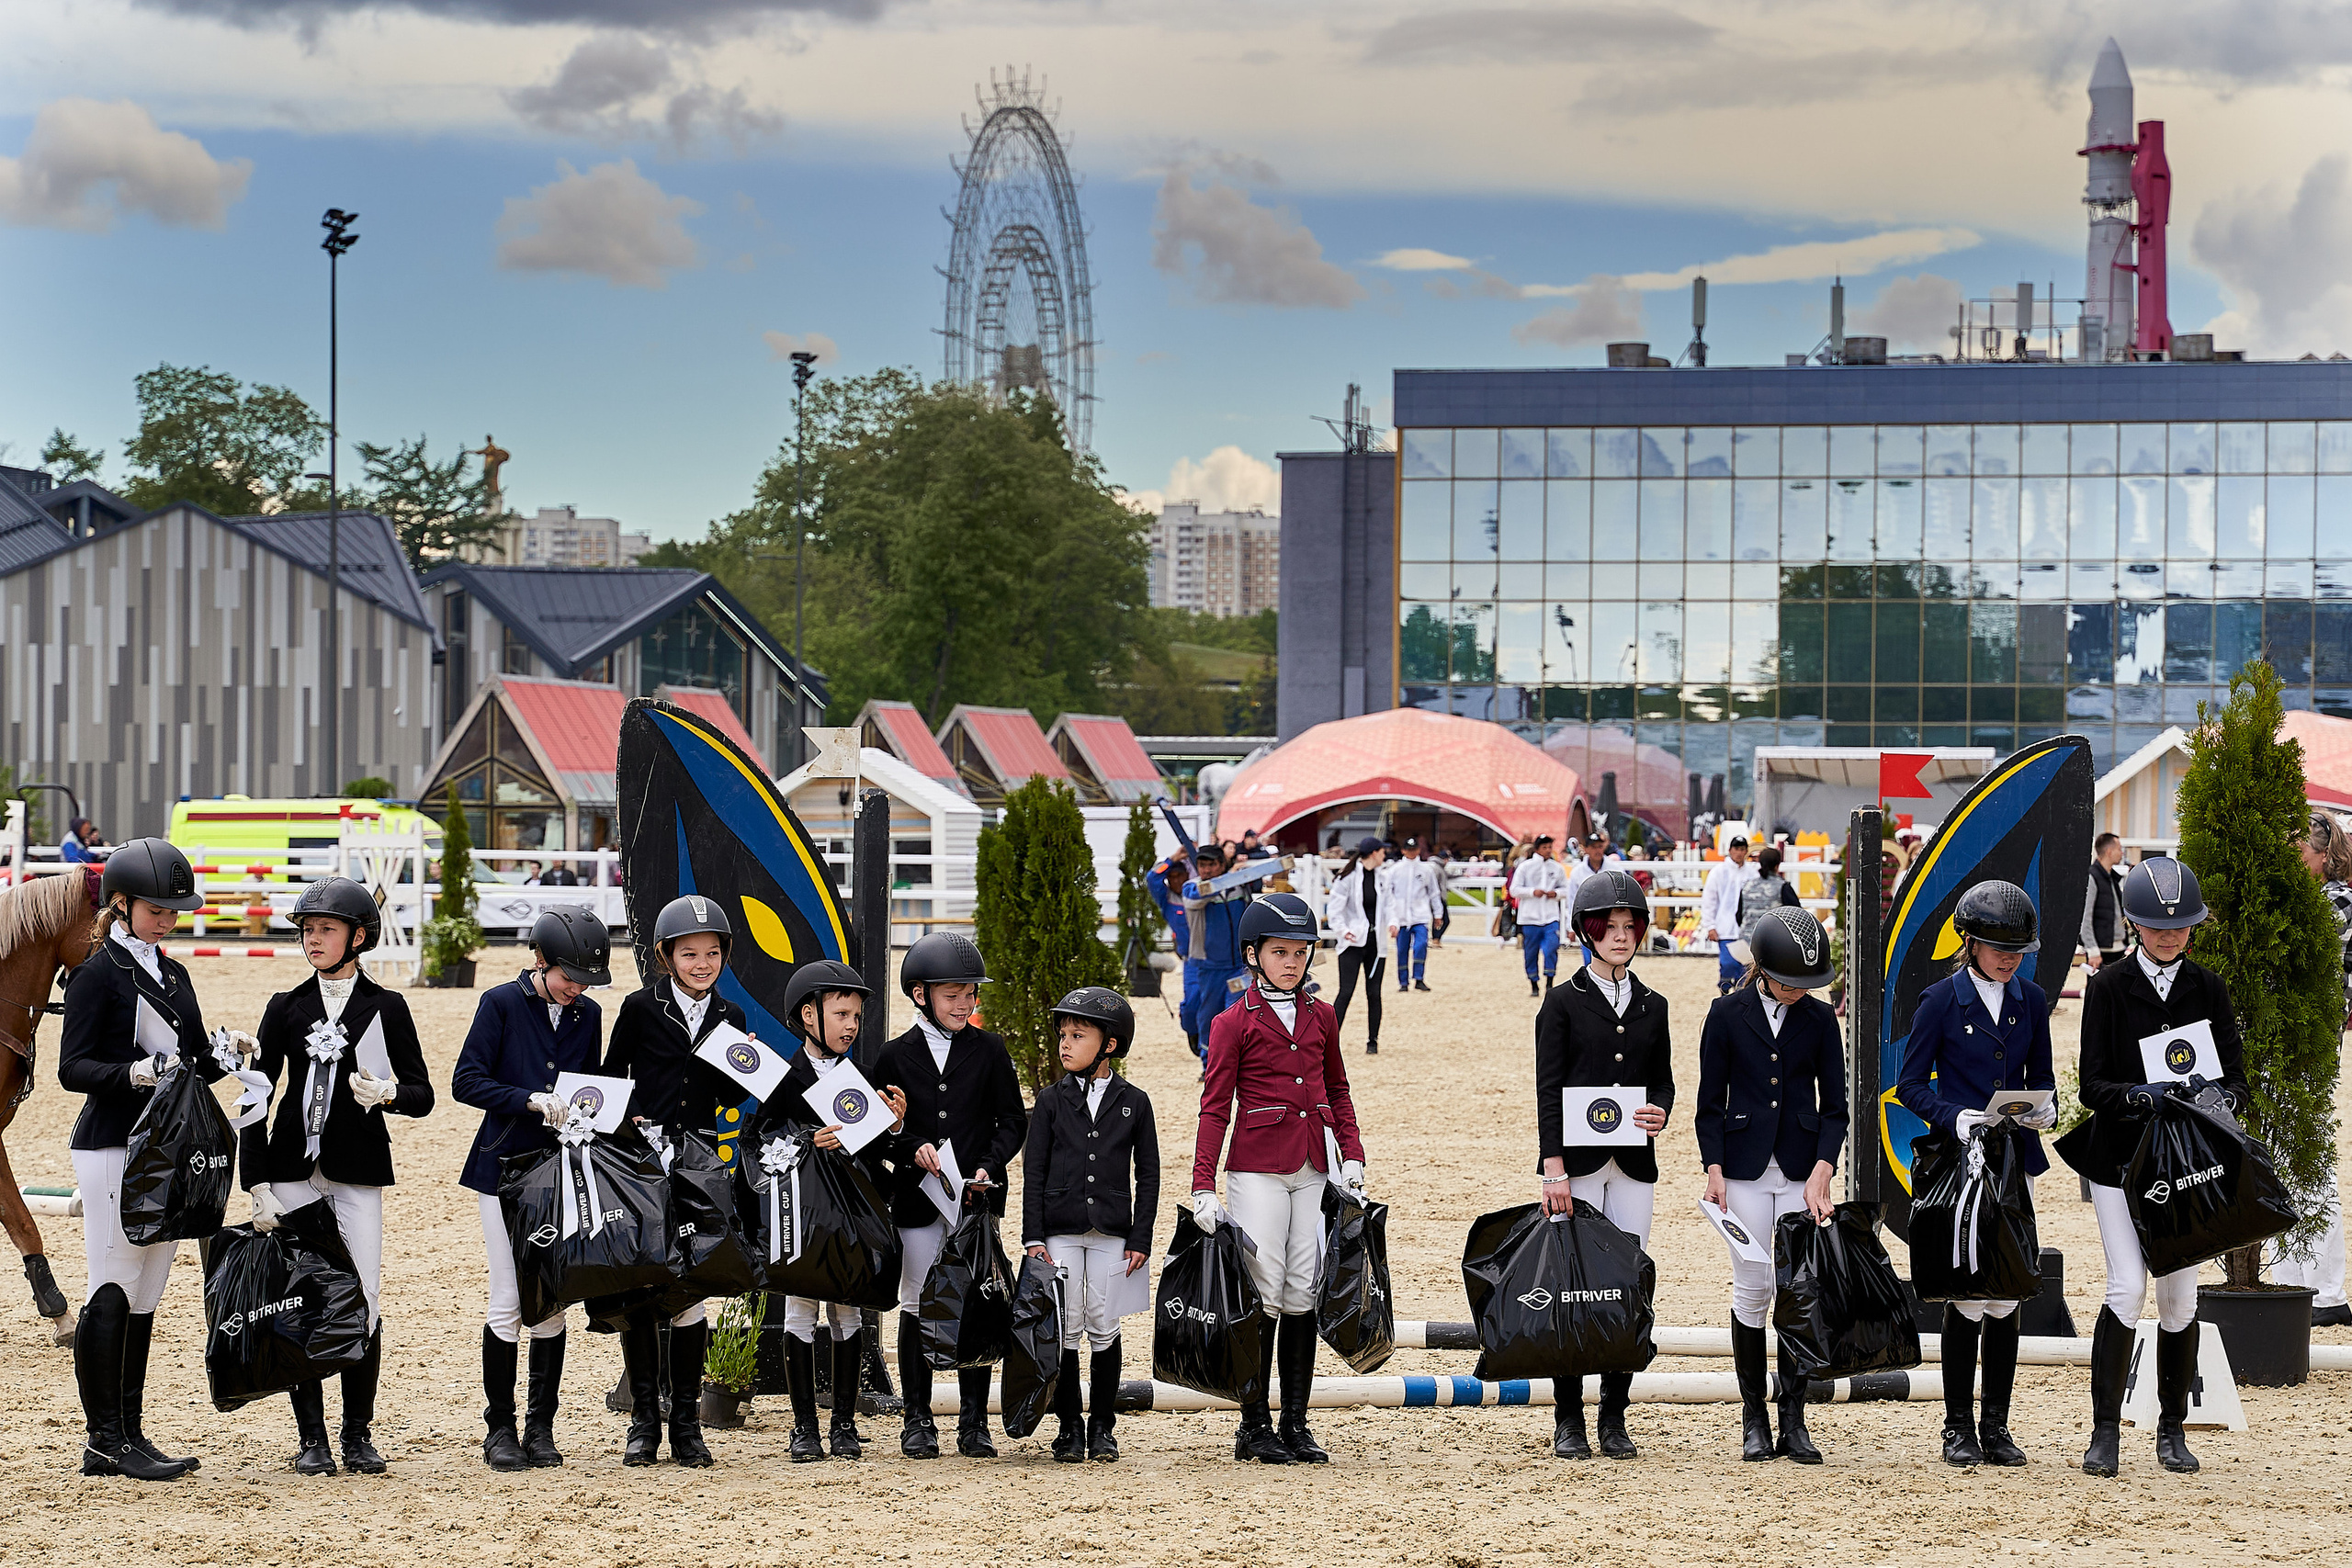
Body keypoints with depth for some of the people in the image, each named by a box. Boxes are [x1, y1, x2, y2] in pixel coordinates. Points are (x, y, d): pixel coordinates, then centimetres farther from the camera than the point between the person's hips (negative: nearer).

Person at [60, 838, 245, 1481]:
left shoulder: (174, 976, 16)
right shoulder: (99, 975, -7)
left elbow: (195, 1066, 18)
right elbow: (73, 1069, -13)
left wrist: (227, 1051, -2)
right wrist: (132, 1073, -29)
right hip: (112, 1145, -8)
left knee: (145, 1297, 9)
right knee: (112, 1293, -7)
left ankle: (127, 1435, 14)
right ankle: (104, 1439, -4)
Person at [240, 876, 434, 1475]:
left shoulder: (386, 1008, 5)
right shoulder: (287, 1009, 8)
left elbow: (422, 1094, 6)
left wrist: (386, 1094, -17)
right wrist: (256, 1184, -3)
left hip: (358, 1172, -1)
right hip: (293, 1171, 1)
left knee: (362, 1304, -5)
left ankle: (359, 1434, 7)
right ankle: (311, 1437, 7)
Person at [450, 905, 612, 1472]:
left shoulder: (587, 1015, 9)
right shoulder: (502, 1003, -5)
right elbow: (466, 1081, -11)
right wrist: (532, 1099, -22)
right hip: (505, 1165, -4)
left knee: (551, 1302, 4)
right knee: (508, 1302, -4)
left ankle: (541, 1427, 12)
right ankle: (498, 1429, 6)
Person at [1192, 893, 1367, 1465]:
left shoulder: (1321, 1017, 12)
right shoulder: (1235, 1023, -1)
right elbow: (1215, 1108, -3)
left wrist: (1352, 1156, 10)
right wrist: (1202, 1187, -9)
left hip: (1314, 1169, 4)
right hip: (1258, 1169, -4)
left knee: (1303, 1294, 4)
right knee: (1264, 1291, -6)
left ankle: (1296, 1424, 9)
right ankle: (1255, 1425, 2)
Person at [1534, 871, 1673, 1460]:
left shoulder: (1652, 1006, 13)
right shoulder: (1564, 1002, 1)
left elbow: (1662, 1079, 17)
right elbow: (1548, 1090, -3)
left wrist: (1659, 1112, -8)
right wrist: (1554, 1169, -11)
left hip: (1634, 1163, 4)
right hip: (1578, 1163, -4)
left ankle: (1615, 1420, 8)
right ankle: (1568, 1423, 2)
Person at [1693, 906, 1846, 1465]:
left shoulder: (1819, 1019, 5)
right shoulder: (1729, 1014, 0)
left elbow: (1834, 1106, 5)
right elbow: (1710, 1103, 3)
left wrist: (1821, 1174, -8)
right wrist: (1714, 1169, -8)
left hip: (1802, 1170, 1)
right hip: (1745, 1167, -1)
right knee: (1752, 1289, -2)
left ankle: (1793, 1422, 3)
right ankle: (1753, 1420, 7)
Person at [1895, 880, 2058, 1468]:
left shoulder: (2030, 1001, 9)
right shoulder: (1940, 1001, -4)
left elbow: (2041, 1077, 16)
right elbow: (1911, 1086, -3)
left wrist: (2044, 1110, -6)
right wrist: (1957, 1119, -19)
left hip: (2016, 1157, 4)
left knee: (2007, 1293, 4)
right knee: (1967, 1292, -5)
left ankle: (1996, 1427, 11)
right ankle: (1958, 1428, 4)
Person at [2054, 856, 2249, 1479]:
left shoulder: (2208, 989, 7)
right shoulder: (2108, 988, 0)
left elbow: (2236, 1078, 3)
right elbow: (2093, 1084, -6)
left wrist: (2219, 1096, -20)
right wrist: (2140, 1096, -26)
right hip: (2121, 1156, -2)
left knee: (2178, 1294, 3)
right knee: (2128, 1288, -12)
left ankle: (2172, 1430, 15)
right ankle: (2105, 1433, -5)